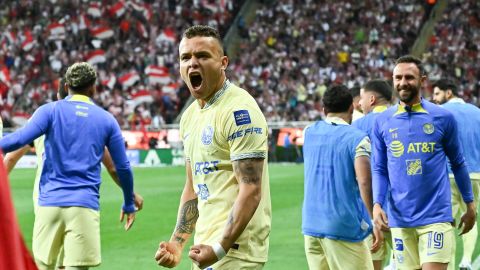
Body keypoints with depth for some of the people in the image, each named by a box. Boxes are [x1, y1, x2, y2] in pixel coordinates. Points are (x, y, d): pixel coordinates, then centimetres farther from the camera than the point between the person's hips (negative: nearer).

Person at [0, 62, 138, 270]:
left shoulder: (50, 111, 3)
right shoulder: (107, 120, 9)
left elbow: (19, 139, -12)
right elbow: (123, 167, 13)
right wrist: (129, 204, 25)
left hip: (49, 203, 0)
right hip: (85, 206, 0)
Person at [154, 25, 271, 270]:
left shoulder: (239, 111, -13)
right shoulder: (190, 115, 15)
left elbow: (251, 191, -18)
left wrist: (220, 248, -22)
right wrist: (177, 242, 13)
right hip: (206, 248, 9)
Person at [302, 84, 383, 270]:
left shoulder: (309, 134, 10)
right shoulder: (357, 138, -8)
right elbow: (364, 182, -18)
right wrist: (374, 223, -14)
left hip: (311, 224, 6)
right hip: (344, 225, -6)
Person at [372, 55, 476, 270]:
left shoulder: (443, 118, 0)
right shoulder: (383, 122, 4)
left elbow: (457, 163, 10)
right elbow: (379, 170, 7)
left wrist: (470, 205, 13)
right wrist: (377, 205, -9)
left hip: (436, 217, -2)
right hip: (400, 220, 2)